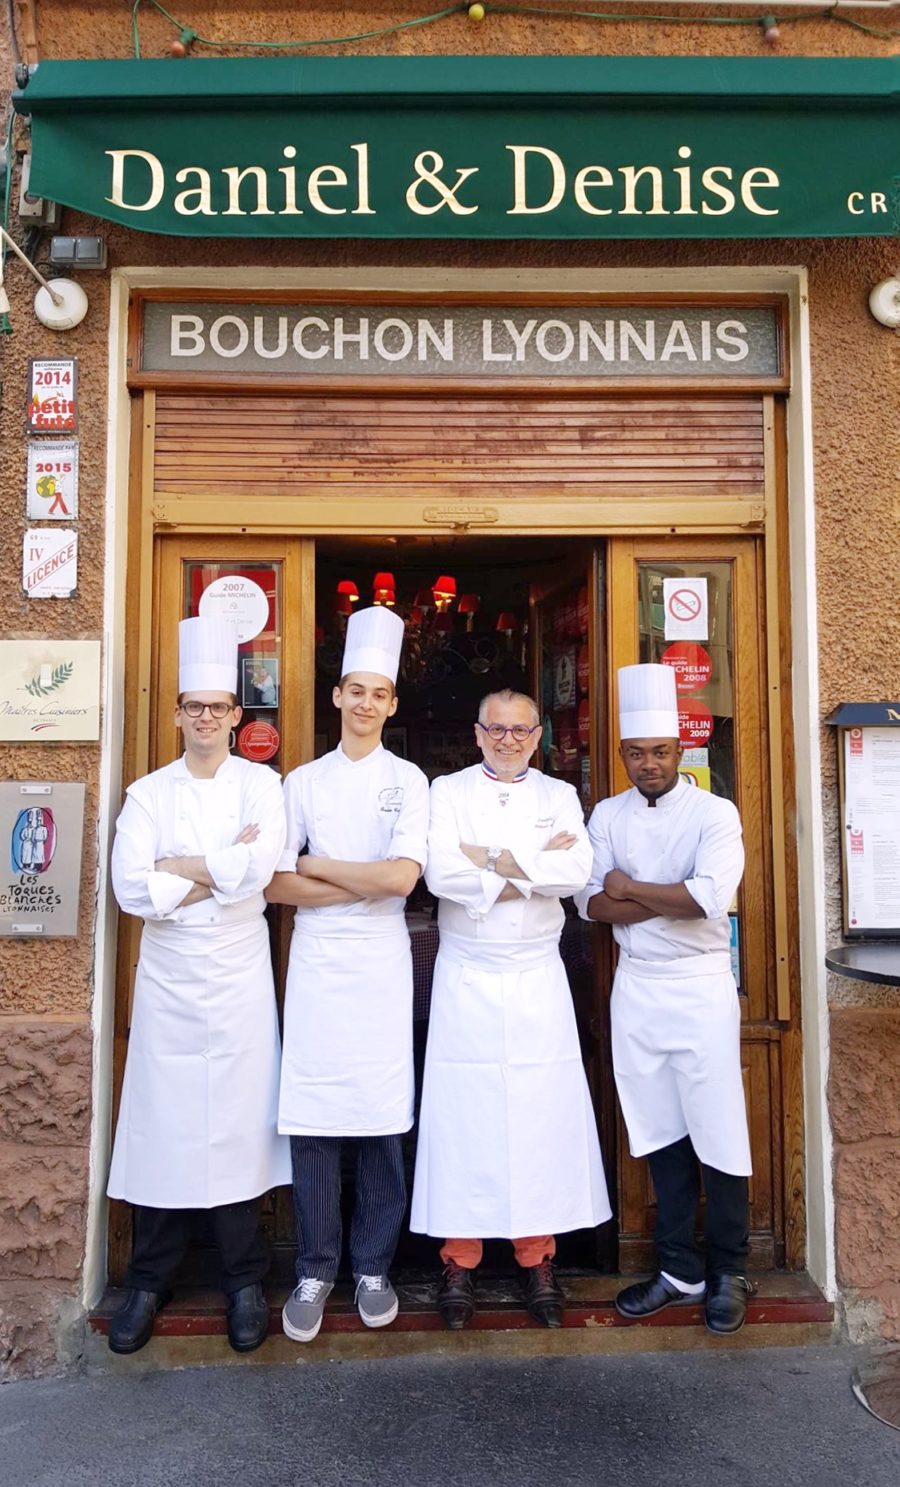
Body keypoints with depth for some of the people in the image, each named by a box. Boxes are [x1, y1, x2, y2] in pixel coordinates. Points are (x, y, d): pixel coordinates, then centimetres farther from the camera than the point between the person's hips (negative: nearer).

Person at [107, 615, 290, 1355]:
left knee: (238, 1123, 4)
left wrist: (178, 867, -8)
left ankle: (245, 1282, 21)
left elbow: (259, 870, -14)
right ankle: (149, 1285, 23)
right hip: (167, 979, 1)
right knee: (162, 1126, 6)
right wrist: (220, 872, -11)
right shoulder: (148, 793, 6)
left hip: (239, 979, -1)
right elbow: (130, 889, -7)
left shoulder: (261, 785, 3)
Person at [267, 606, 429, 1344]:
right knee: (312, 1119, 2)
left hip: (381, 964, -1)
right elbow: (276, 884, -1)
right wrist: (362, 886, -9)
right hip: (316, 963, 1)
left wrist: (317, 869, -6)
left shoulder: (408, 780, 2)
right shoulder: (303, 781, 6)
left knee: (383, 1118, 4)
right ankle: (314, 1272, 18)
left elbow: (402, 876, -11)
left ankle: (373, 1267, 22)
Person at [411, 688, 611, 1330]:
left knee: (543, 1117, 2)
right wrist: (534, 870, -11)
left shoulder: (559, 795, 9)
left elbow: (577, 871, -8)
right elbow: (440, 873, -13)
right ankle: (460, 1263, 12)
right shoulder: (448, 792, 4)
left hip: (538, 981, 1)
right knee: (463, 1116, 0)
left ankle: (538, 1259, 16)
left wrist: (491, 859, -12)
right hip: (466, 980, -1)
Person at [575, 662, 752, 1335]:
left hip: (701, 985, -3)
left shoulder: (715, 813, -6)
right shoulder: (607, 816, 6)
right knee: (661, 1135, 12)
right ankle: (681, 1270, 26)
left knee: (719, 1136, 2)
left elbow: (712, 899, -21)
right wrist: (674, 899, -14)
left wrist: (631, 888, -11)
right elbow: (593, 903, -5)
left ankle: (728, 1274, 21)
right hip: (636, 988, 4)